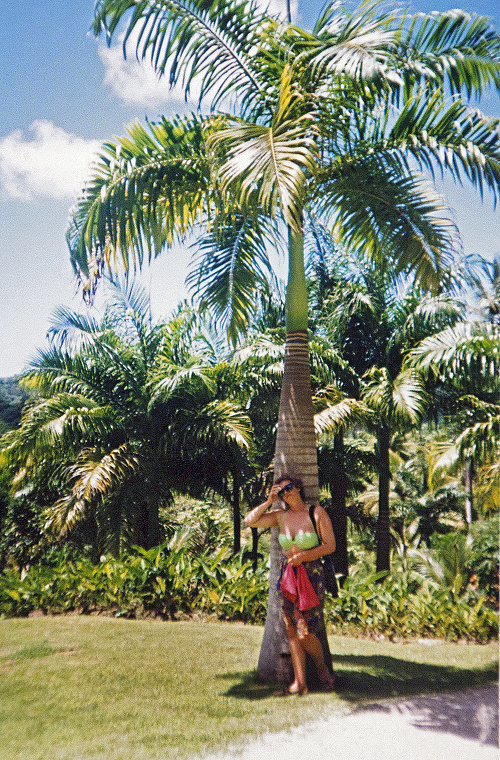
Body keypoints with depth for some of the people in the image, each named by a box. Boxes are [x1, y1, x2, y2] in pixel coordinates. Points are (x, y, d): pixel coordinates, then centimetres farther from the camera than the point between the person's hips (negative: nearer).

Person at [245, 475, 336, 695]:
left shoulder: (317, 513, -6)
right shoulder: (280, 515, 4)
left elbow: (330, 545, -6)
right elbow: (250, 520, 1)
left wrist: (303, 556, -16)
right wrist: (269, 501, -5)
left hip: (311, 574, -4)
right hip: (288, 575, 4)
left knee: (305, 633, -6)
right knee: (292, 631, 5)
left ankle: (323, 669, 22)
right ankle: (299, 683, 14)